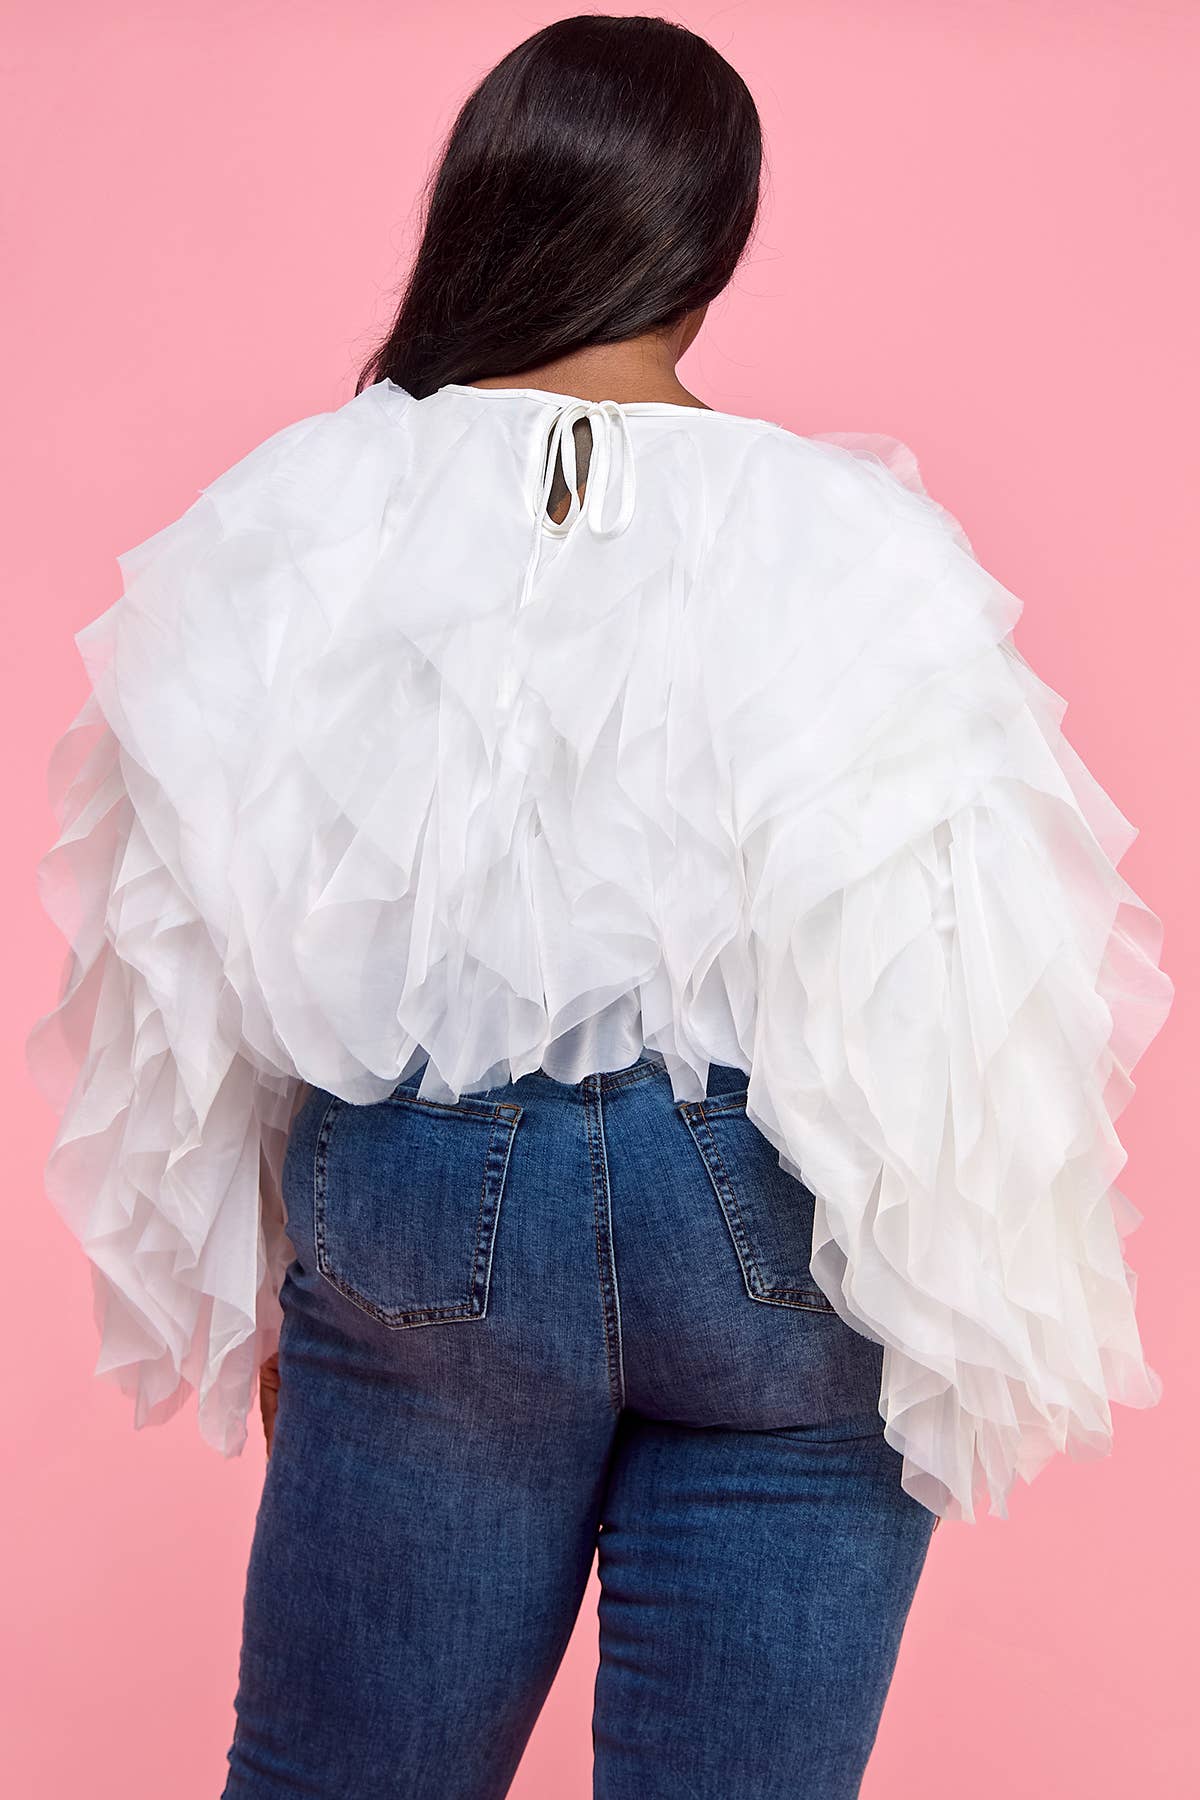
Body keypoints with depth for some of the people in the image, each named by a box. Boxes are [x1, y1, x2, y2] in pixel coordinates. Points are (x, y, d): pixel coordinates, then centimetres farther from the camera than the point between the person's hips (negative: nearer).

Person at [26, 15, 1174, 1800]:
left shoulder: (294, 516, -5)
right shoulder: (846, 536, -12)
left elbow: (192, 960, 2)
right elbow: (948, 985, -10)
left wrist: (246, 1291, 15)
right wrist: (985, 1334, 3)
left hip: (419, 1206, 2)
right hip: (782, 1241, -1)